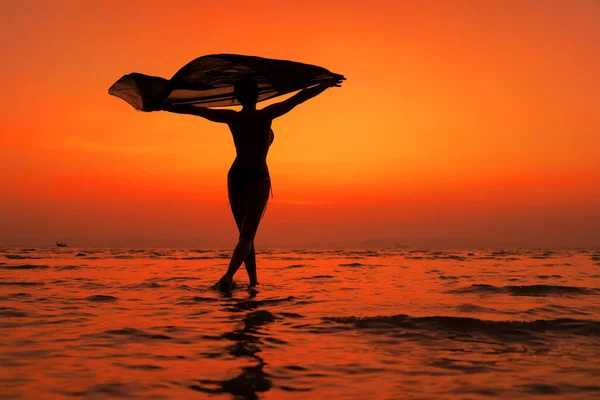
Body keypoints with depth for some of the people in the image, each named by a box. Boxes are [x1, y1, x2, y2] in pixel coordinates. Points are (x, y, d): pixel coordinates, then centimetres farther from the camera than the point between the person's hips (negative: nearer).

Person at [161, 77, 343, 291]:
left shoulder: (231, 117, 3)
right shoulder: (265, 115, -6)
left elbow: (194, 109, 9)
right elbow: (299, 97, -3)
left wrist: (164, 107, 21)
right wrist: (326, 84, 7)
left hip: (235, 176, 4)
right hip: (257, 178, -4)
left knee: (246, 234, 15)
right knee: (247, 236, -8)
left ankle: (254, 281, 18)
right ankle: (228, 276, -30)